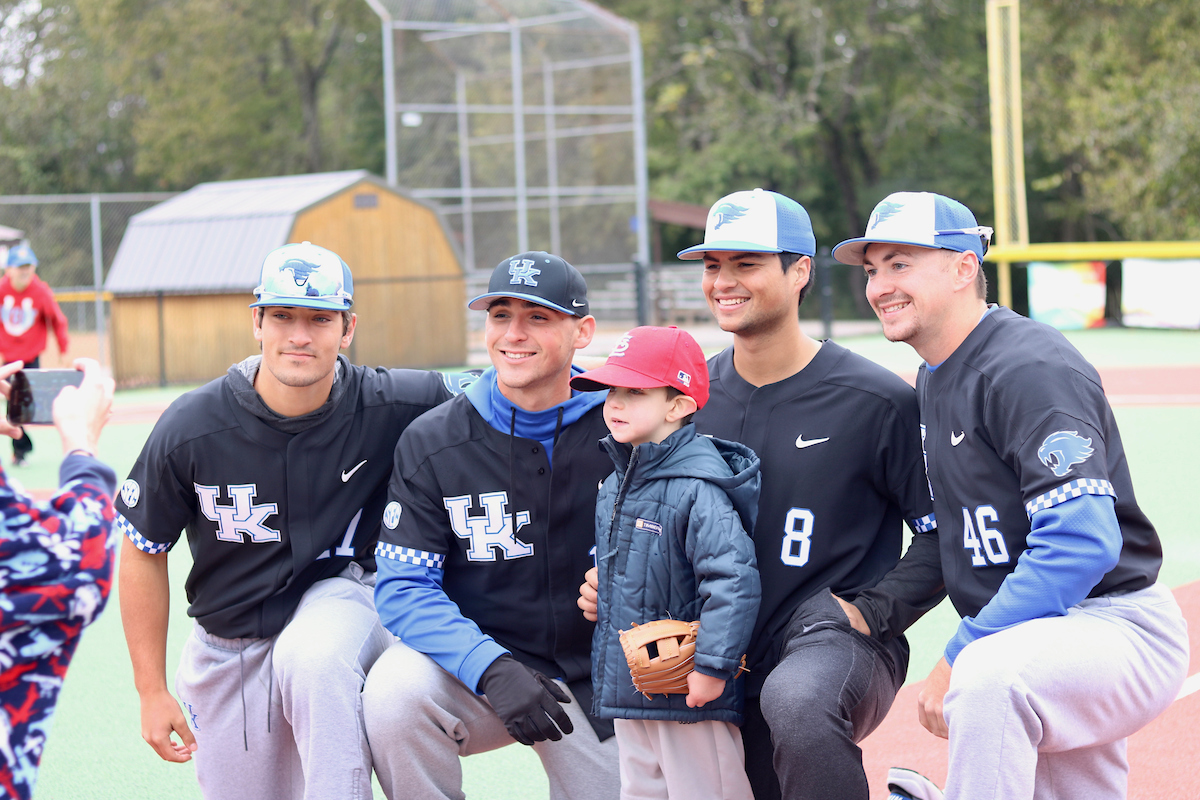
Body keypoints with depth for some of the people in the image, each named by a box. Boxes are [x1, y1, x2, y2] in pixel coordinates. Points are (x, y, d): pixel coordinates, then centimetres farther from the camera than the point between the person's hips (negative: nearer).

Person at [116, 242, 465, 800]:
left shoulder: (389, 408, -17)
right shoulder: (189, 429, -16)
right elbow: (143, 552, -3)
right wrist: (152, 692, -2)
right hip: (228, 645, 2)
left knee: (312, 656, -37)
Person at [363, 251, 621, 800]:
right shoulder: (430, 443, -7)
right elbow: (403, 587, -12)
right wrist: (491, 668, -29)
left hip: (596, 678, 1)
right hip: (476, 664, -1)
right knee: (394, 689, -28)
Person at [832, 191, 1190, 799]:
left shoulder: (1030, 369, -18)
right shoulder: (933, 382, 13)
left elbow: (1081, 543, -27)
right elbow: (952, 535, 19)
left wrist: (960, 657, -25)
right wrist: (871, 608, 1)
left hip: (1118, 629, -10)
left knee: (988, 676, -37)